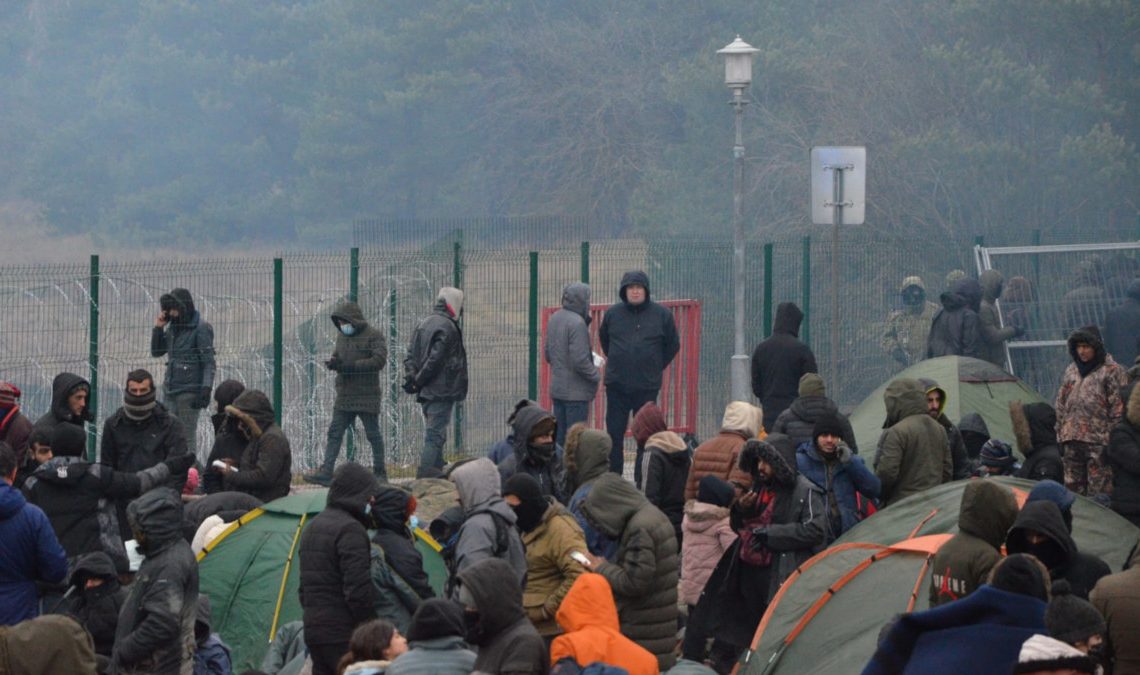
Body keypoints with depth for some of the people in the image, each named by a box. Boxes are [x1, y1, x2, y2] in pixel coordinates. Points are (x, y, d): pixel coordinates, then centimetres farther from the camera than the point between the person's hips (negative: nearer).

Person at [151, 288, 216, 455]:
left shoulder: (201, 328, -8)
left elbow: (209, 363, -11)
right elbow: (156, 352, 19)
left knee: (188, 435, -3)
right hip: (170, 389, 7)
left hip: (189, 391, -7)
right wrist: (158, 328, 4)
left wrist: (206, 390, -19)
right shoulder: (173, 327, 12)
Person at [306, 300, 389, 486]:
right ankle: (326, 472, -1)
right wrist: (332, 362, -3)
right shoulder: (342, 335, 14)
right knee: (335, 432, 0)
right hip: (345, 395, 6)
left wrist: (351, 366, -22)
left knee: (373, 434, 3)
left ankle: (380, 471, 14)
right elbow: (337, 355, 23)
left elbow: (379, 360, -18)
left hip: (367, 396, -6)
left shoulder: (373, 336, -8)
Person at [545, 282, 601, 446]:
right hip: (576, 391, -8)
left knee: (559, 435, 14)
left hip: (557, 389, 8)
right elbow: (579, 360, -21)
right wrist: (596, 375, -6)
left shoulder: (554, 319, 8)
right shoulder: (577, 323, -18)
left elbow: (547, 354, 16)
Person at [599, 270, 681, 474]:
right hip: (616, 385, 1)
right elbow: (604, 339, 22)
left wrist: (656, 367, 8)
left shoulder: (662, 315, 0)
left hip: (647, 386, -1)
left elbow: (673, 345, 12)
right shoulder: (613, 313, 5)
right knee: (614, 434, 2)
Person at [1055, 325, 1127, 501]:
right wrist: (1060, 435, 13)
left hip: (1098, 440, -6)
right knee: (1073, 487, 9)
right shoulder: (1071, 371, 17)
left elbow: (1118, 407, -6)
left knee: (1099, 490, -9)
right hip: (1072, 439, 6)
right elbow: (1061, 404, 20)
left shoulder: (1111, 371, -2)